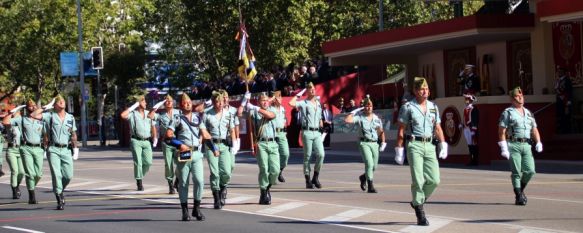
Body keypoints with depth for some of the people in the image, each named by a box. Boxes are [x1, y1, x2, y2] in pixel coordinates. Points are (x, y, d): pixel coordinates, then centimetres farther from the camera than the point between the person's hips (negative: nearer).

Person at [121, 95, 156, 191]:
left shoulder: (148, 113, 12)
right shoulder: (132, 114, -1)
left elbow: (153, 127, 18)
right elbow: (123, 115, -21)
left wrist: (155, 138, 13)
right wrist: (132, 107, -13)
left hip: (146, 141, 4)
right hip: (136, 141, -4)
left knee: (148, 162, -2)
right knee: (138, 162, -4)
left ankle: (140, 176, 23)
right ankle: (139, 183, 2)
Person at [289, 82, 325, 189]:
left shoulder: (318, 103, 18)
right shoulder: (304, 103, -1)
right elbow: (291, 103, -18)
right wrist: (299, 94, -6)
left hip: (317, 132, 5)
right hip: (307, 132, -5)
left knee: (321, 154, -8)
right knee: (307, 156, -1)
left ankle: (316, 177, 5)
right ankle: (308, 180, 5)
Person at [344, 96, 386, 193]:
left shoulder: (376, 118, 9)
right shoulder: (359, 117, -3)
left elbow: (381, 132, 19)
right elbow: (347, 120, -17)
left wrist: (383, 143, 9)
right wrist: (354, 112, -8)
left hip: (375, 144, 5)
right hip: (364, 143, -5)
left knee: (374, 166, 9)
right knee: (369, 163, -18)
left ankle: (363, 177, 40)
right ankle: (370, 186, -14)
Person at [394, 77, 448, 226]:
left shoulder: (433, 107, 12)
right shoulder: (408, 108, -2)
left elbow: (438, 129, 13)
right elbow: (401, 131, -1)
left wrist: (443, 146, 1)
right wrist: (399, 151, -4)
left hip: (429, 146, 5)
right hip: (414, 145, -5)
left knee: (434, 180, -3)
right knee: (418, 180, -9)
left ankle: (418, 201, 22)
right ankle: (420, 214, 0)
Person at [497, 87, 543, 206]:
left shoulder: (528, 113, 17)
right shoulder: (508, 113, 0)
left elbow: (534, 130, 16)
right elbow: (501, 131, -6)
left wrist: (538, 143, -1)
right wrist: (504, 149, -14)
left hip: (526, 145, 5)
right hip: (513, 145, -5)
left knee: (530, 171, -2)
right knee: (517, 172, -6)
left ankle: (521, 190, 22)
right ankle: (518, 197, 1)